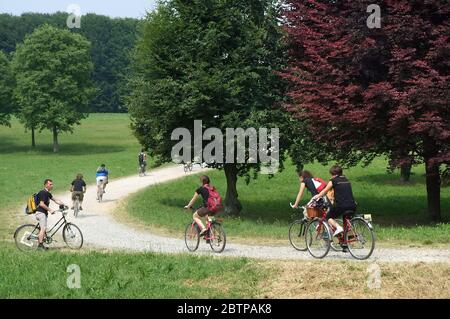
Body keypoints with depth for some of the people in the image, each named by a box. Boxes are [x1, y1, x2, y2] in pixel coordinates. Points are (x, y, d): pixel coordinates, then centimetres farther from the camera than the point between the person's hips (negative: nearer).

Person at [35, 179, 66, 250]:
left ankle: (40, 245, 15)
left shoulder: (48, 193, 16)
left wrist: (63, 204, 6)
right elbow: (41, 204, -22)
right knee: (43, 228, -14)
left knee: (43, 229, 12)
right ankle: (40, 245, -15)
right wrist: (50, 210, -21)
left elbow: (55, 200, 17)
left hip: (44, 213, 10)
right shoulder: (43, 193, -15)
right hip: (40, 212, -10)